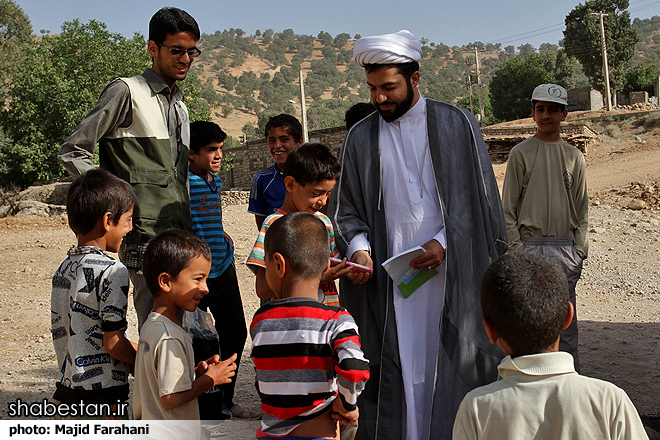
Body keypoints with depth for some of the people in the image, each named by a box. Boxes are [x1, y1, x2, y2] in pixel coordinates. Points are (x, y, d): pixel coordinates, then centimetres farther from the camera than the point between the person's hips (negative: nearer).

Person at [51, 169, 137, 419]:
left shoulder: (63, 270, 8)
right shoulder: (112, 271, -16)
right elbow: (113, 344, -17)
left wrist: (132, 349, 16)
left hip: (66, 389, 8)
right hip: (102, 399, -8)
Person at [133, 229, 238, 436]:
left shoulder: (150, 326, 6)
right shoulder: (170, 338, -23)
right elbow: (171, 398, -22)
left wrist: (197, 372, 2)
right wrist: (211, 378, -12)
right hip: (173, 435, -9)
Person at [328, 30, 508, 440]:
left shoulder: (457, 124, 3)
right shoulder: (361, 137, 9)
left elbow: (479, 197, 2)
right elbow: (345, 206, 9)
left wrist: (445, 241, -11)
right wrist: (358, 246, -10)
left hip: (451, 273, -1)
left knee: (449, 365, 2)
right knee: (395, 369, 0)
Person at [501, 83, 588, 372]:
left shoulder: (574, 156, 10)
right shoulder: (520, 154, 1)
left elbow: (581, 206, 13)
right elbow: (508, 207, 0)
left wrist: (579, 248, 4)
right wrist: (516, 247, -7)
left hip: (566, 248, 3)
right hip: (530, 246, -3)